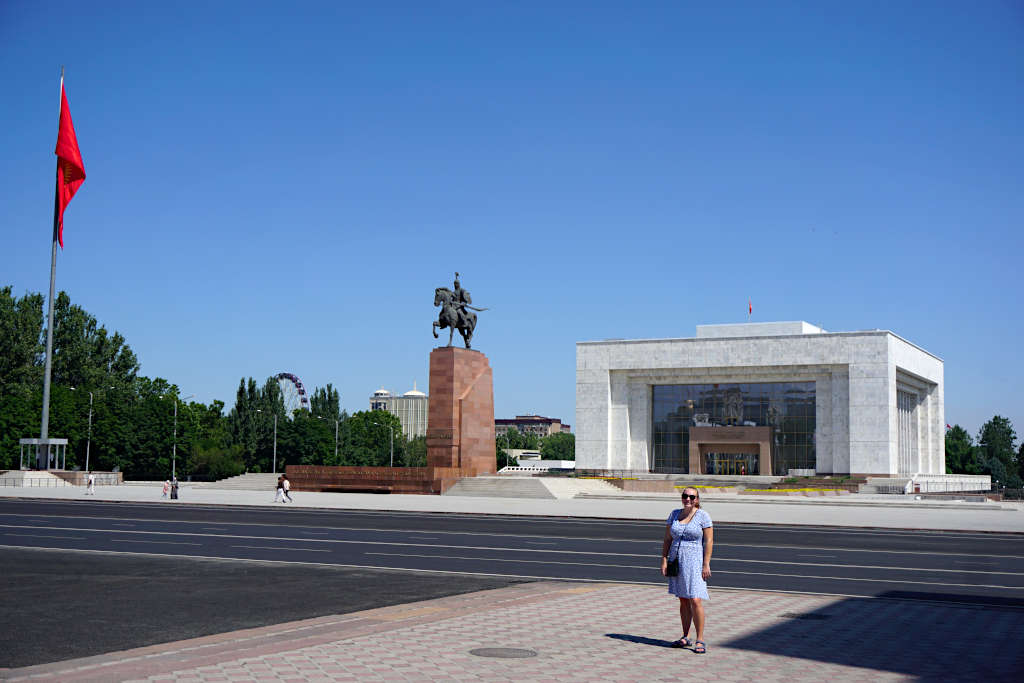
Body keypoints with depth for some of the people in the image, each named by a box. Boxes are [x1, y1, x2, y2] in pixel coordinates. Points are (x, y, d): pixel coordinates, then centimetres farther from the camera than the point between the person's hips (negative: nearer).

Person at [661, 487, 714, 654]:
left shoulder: (703, 516, -4)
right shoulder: (674, 514, 9)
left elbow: (709, 541, -7)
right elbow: (667, 539, 10)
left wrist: (706, 564, -12)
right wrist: (664, 561, 3)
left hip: (695, 562, -5)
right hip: (676, 561, 5)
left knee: (695, 601, -12)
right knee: (683, 601, 10)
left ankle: (700, 640, -5)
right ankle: (686, 638, 17)